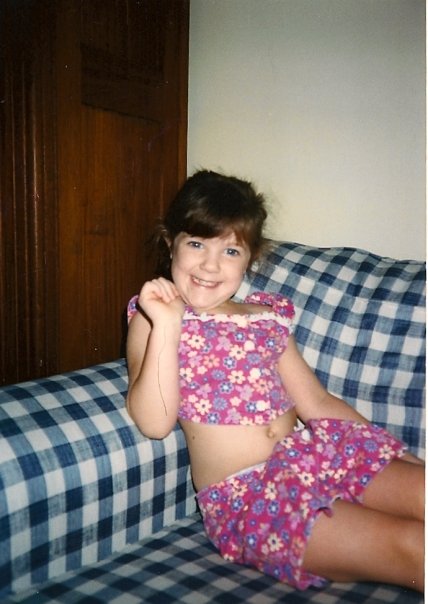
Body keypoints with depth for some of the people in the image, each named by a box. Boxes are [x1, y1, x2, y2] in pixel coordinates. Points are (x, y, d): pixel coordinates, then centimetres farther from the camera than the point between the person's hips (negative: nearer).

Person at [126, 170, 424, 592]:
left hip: (314, 451, 6)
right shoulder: (151, 322, 2)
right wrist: (167, 327, -21)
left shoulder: (267, 318, 14)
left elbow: (317, 403, 16)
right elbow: (154, 423, -12)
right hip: (244, 494, -5)